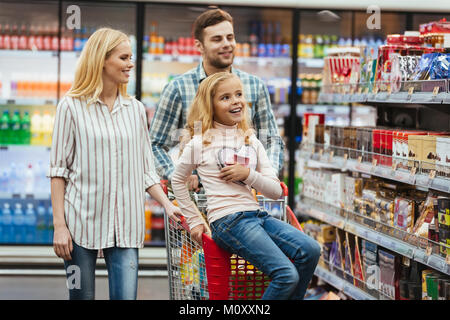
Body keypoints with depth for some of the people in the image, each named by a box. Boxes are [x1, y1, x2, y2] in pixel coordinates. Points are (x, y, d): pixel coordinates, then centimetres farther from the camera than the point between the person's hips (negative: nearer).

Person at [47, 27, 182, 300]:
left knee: (126, 295, -5)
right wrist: (59, 224, -6)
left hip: (125, 226, 3)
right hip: (82, 221, -3)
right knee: (82, 295, 5)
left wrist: (168, 205, -1)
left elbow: (145, 170, 13)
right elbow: (59, 170, -1)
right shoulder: (72, 107, -1)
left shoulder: (136, 109, 11)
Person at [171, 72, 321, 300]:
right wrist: (195, 221, 10)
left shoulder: (252, 142, 14)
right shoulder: (201, 142, 0)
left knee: (310, 251, -15)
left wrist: (248, 174, -6)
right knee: (287, 275, -21)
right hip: (228, 221, -6)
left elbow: (276, 191, 11)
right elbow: (177, 181, 12)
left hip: (256, 215, 6)